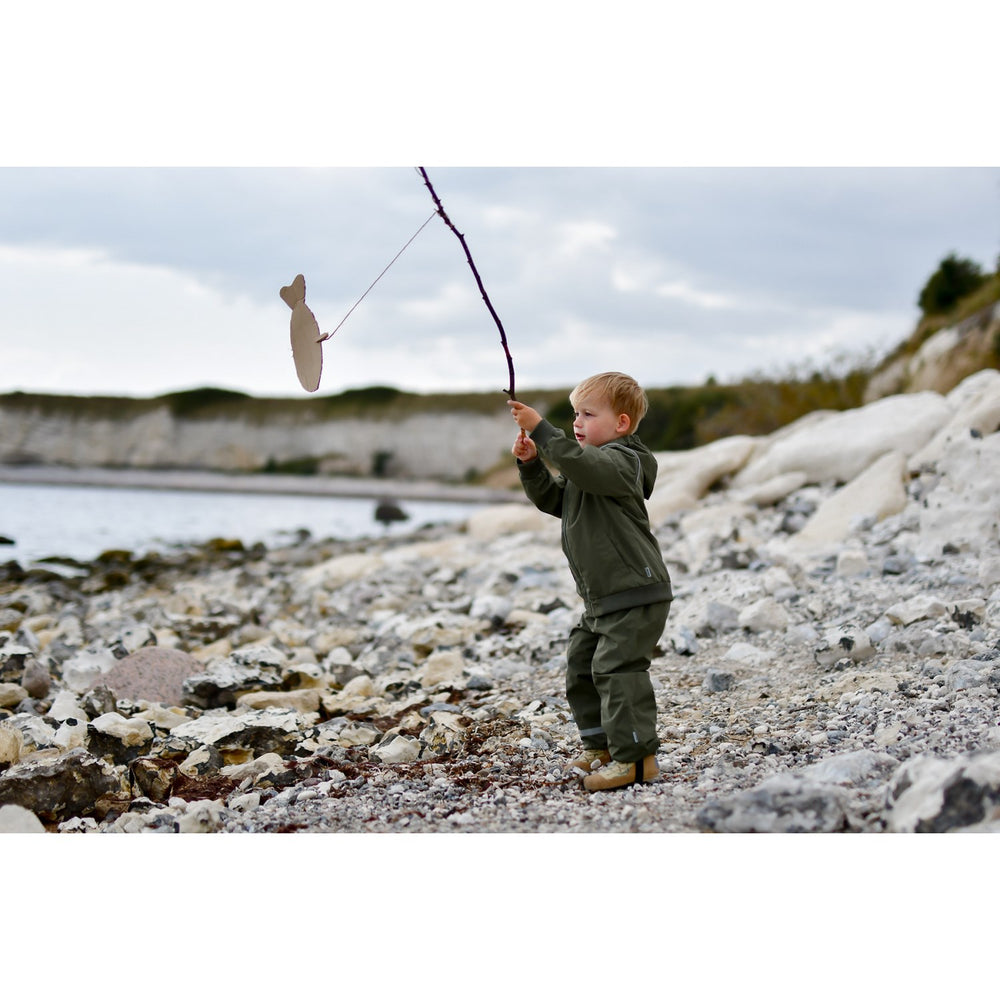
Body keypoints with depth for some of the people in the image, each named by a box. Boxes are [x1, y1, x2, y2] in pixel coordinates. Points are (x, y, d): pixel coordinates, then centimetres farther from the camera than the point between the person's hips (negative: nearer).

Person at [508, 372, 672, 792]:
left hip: (635, 592, -10)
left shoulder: (622, 461, -14)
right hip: (601, 597, 11)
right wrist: (531, 464, 2)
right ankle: (601, 746, 29)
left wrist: (540, 428, -36)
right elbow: (553, 499, 18)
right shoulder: (587, 466, 17)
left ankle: (636, 757, -10)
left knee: (617, 669, -15)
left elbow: (581, 466, -34)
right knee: (581, 666, 16)